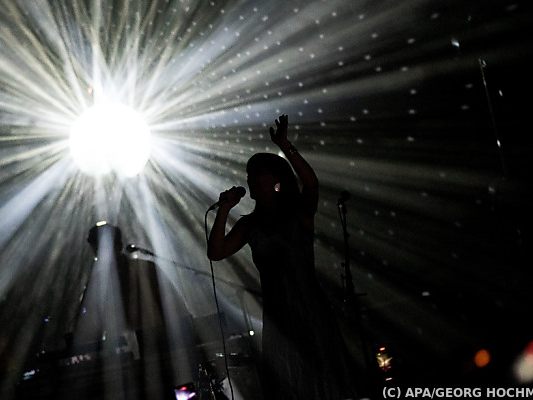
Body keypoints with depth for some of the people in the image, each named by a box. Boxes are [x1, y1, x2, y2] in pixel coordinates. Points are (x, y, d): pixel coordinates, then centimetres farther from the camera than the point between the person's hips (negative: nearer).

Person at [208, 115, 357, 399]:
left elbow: (311, 183, -22)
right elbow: (216, 252, -2)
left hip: (310, 312, -3)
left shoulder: (300, 213, -2)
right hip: (276, 315, 3)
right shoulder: (251, 224, 7)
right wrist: (224, 209, -7)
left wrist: (284, 145, -30)